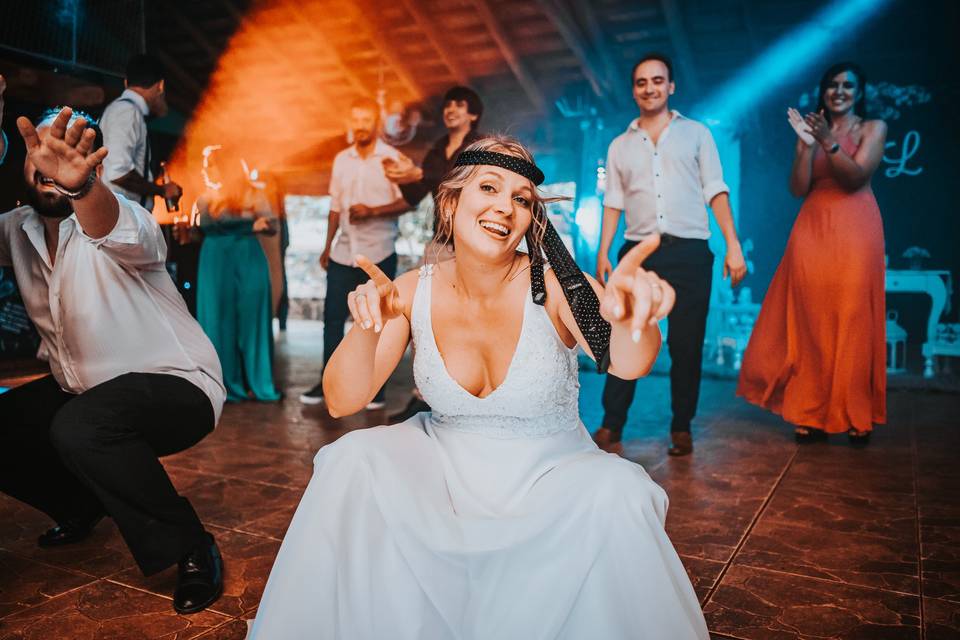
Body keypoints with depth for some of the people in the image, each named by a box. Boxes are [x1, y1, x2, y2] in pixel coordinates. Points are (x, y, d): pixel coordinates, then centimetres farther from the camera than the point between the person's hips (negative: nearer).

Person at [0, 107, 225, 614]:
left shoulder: (121, 221, -20)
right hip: (81, 390, 8)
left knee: (79, 428, -35)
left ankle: (193, 551, -16)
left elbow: (117, 231, -45)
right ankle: (83, 506, 27)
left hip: (175, 387, -8)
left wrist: (81, 184, -67)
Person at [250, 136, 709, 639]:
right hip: (446, 472, 2)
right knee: (351, 461, -22)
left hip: (549, 481, -1)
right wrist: (366, 326, -35)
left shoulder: (552, 284, -14)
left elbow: (626, 362, -31)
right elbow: (342, 402, -14)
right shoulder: (412, 292, -8)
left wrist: (628, 315, -56)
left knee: (618, 495, -30)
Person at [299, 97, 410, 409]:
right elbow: (335, 206, 15)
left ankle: (375, 386, 13)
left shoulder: (391, 158, -3)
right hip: (343, 252, 4)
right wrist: (327, 246, 14)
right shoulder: (341, 159, 11)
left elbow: (407, 201, -8)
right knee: (332, 316, 5)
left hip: (379, 254, -4)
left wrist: (373, 211, -20)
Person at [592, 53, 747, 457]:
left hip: (689, 252, -1)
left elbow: (716, 193, 5)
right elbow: (613, 203, 15)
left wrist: (733, 246, -4)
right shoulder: (620, 145, 16)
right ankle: (611, 428, 2)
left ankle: (682, 429, 13)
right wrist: (603, 252, 4)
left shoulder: (696, 134, 11)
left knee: (686, 345, 1)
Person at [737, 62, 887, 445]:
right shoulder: (814, 130, 15)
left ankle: (855, 417, 5)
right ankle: (813, 414, 4)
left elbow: (856, 177, -7)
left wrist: (828, 142, -17)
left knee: (852, 321, -5)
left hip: (855, 232, -2)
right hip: (812, 230, 2)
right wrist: (805, 145, -9)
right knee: (811, 324, -3)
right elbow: (798, 188, 3)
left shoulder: (873, 129, 8)